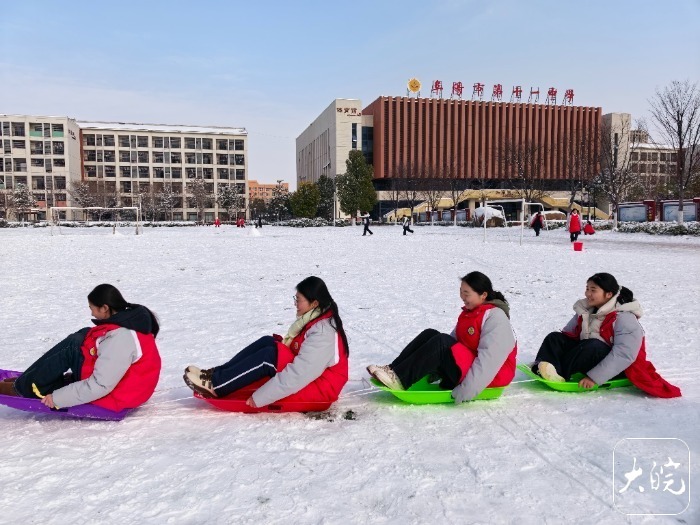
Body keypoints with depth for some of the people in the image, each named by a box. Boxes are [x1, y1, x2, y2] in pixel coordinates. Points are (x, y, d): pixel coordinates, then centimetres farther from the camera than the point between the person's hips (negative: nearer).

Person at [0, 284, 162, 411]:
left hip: (114, 396, -9)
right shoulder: (131, 317, -1)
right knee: (84, 336, 8)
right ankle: (30, 381, 11)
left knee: (71, 349, -13)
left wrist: (57, 398, -19)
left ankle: (23, 388, 4)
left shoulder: (121, 339, -29)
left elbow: (100, 386, -28)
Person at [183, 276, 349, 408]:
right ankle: (217, 374, -4)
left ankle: (215, 385, -13)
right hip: (307, 376, 9)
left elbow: (299, 374, -31)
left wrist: (260, 397, -28)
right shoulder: (315, 319, 4)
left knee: (268, 356, -23)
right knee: (267, 342, -4)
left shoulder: (322, 333, -26)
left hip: (319, 387, -9)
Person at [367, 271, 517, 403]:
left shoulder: (495, 318, -17)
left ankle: (399, 379, -26)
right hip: (464, 366, 9)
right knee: (430, 335, -7)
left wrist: (467, 390, -32)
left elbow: (489, 359, -27)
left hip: (488, 376, -9)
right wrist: (436, 370, 3)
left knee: (441, 343, -27)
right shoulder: (469, 312, 12)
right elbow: (454, 339, 12)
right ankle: (392, 370, -15)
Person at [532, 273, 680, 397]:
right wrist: (548, 357, -3)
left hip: (615, 371, -7)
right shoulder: (585, 311, 7)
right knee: (554, 338, -14)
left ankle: (558, 375, -35)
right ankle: (543, 367, -42)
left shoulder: (625, 318, -17)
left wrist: (594, 377, -32)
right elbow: (567, 334, 9)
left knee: (593, 346, -37)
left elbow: (624, 355, -27)